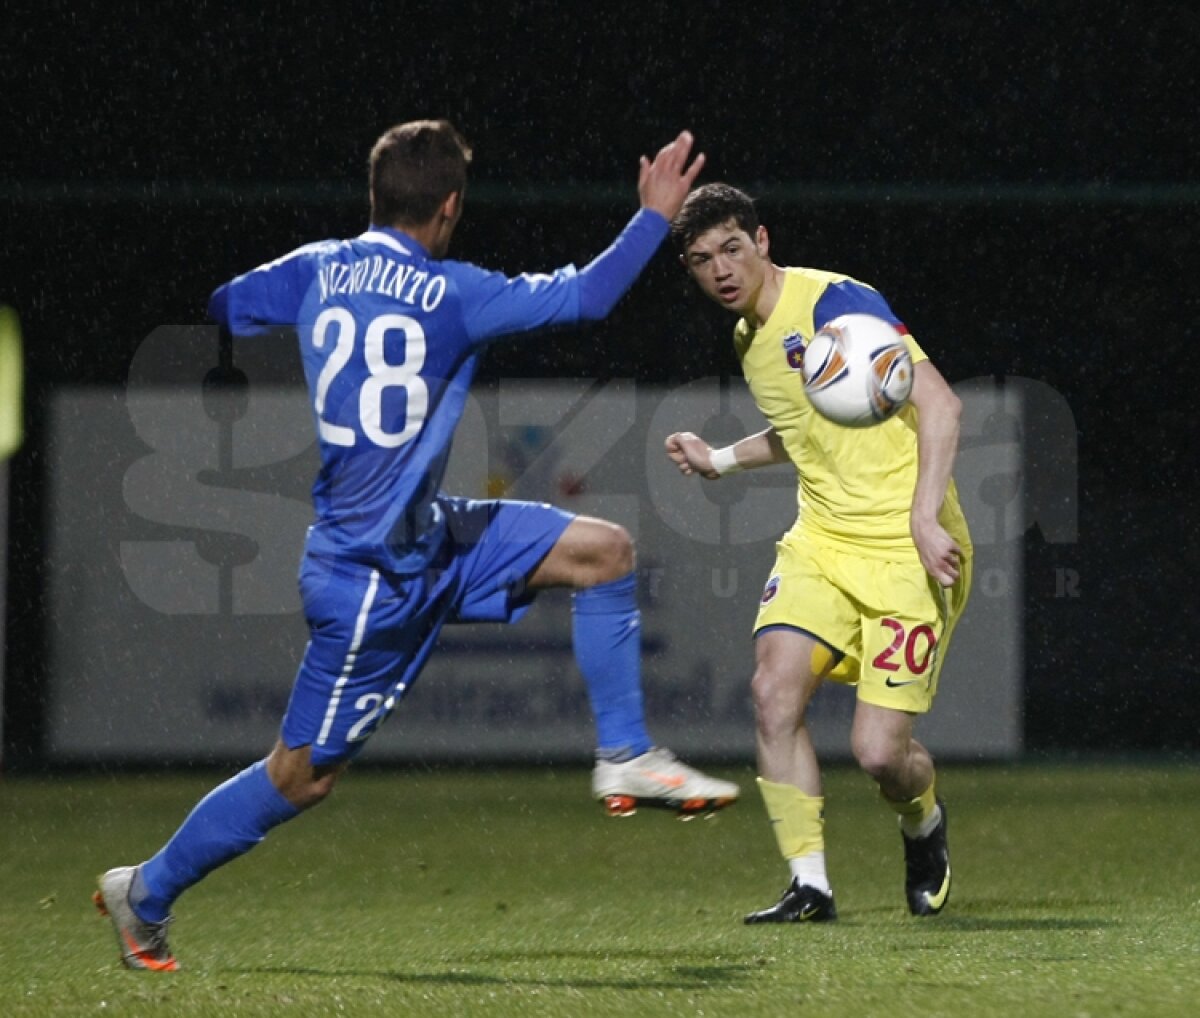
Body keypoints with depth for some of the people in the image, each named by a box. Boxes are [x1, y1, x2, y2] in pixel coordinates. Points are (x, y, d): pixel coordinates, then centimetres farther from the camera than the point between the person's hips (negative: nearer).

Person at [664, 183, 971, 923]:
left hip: (906, 551, -7)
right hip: (822, 542, 7)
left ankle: (925, 825, 26)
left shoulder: (835, 303, -13)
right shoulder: (750, 339, 12)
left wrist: (925, 517, -27)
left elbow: (939, 402, -19)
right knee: (775, 687, -18)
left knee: (880, 751, -11)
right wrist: (721, 460, 21)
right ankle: (809, 885, -10)